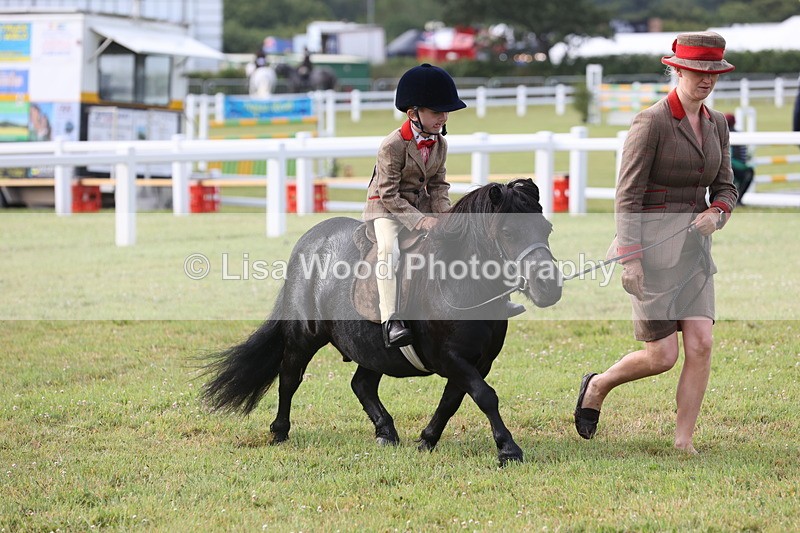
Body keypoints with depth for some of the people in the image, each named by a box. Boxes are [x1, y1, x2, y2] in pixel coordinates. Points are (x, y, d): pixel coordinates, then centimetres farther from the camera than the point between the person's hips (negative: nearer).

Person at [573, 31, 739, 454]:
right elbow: (628, 195, -13)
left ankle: (684, 443, 1)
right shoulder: (651, 123, -12)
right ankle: (598, 386, 25)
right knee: (662, 357, -4)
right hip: (651, 245, -6)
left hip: (693, 247, 6)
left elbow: (724, 188, 15)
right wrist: (630, 258, -18)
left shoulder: (716, 125, 8)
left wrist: (716, 214, -8)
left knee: (701, 344, -8)